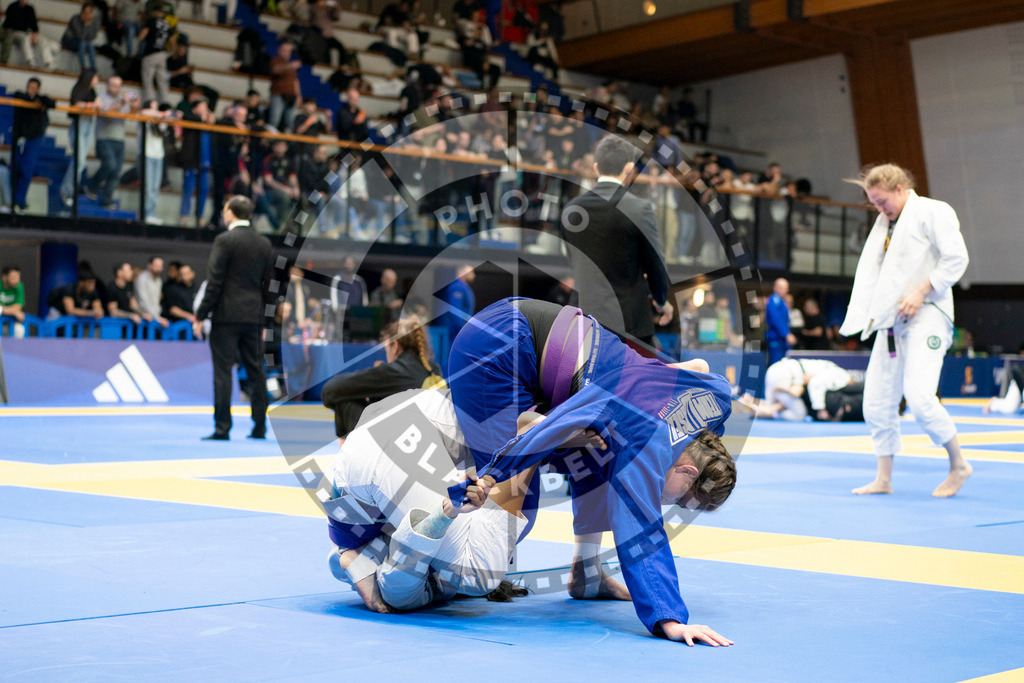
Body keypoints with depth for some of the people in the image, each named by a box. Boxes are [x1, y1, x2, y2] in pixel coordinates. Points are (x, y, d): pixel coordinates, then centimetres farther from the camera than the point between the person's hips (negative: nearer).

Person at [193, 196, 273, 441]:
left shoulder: (225, 240, -9)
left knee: (223, 372, -4)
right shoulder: (264, 243, 9)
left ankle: (222, 428, -5)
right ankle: (259, 427, 13)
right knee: (256, 372, 10)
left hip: (227, 315, -6)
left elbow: (214, 282, -11)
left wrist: (201, 315, -5)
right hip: (254, 316, 6)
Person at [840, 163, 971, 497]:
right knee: (877, 403, 6)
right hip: (891, 322, 8)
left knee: (919, 396, -21)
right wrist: (857, 320, 9)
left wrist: (921, 291, -17)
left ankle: (958, 465, -1)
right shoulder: (883, 223, 19)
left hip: (926, 316, -8)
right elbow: (869, 275, 19)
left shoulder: (932, 212, -4)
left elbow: (956, 258, -11)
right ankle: (884, 479, 16)